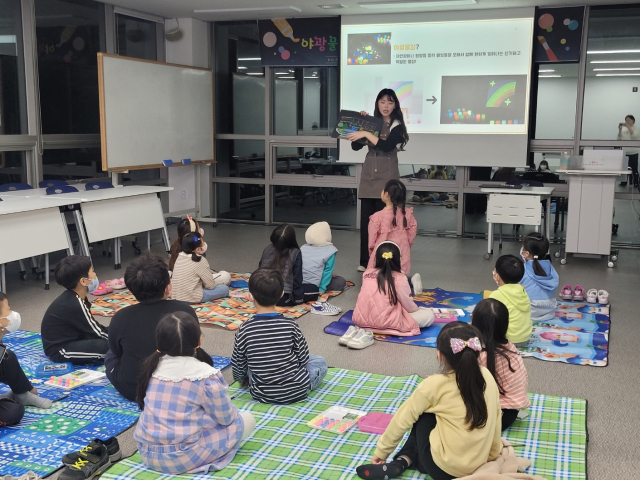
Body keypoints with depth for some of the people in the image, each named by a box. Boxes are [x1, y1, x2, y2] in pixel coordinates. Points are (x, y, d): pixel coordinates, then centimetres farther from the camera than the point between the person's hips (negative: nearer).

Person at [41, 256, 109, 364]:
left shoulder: (73, 298, 3)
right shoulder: (75, 305, -23)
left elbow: (93, 328, 13)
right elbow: (98, 333, -14)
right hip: (61, 351, -10)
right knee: (111, 346, -29)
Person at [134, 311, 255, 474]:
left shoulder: (152, 366, -1)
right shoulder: (206, 375, -17)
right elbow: (226, 418, -6)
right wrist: (233, 411, 17)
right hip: (183, 457, -6)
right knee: (247, 419, 6)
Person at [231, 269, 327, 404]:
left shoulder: (244, 330, -17)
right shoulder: (290, 325, -18)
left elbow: (238, 365, -5)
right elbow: (303, 359, -7)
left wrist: (242, 379, 18)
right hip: (296, 393, -2)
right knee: (320, 362, 24)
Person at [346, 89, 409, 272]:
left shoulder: (397, 126, -2)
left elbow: (387, 146, -19)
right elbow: (356, 146, 5)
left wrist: (366, 134, -23)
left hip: (386, 177, -4)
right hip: (368, 176, 4)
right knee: (366, 219, 4)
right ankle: (365, 261, 10)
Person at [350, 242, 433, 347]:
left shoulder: (367, 273, 7)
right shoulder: (400, 279, -6)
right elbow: (410, 307, 2)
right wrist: (418, 308, 26)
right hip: (385, 323, -8)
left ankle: (364, 330, 4)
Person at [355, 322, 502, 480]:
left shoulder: (434, 385, -13)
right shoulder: (487, 376, -3)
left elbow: (403, 419, -3)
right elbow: (495, 419, 7)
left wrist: (381, 451, 10)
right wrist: (493, 455, 22)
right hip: (478, 466, 5)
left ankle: (402, 462, 12)